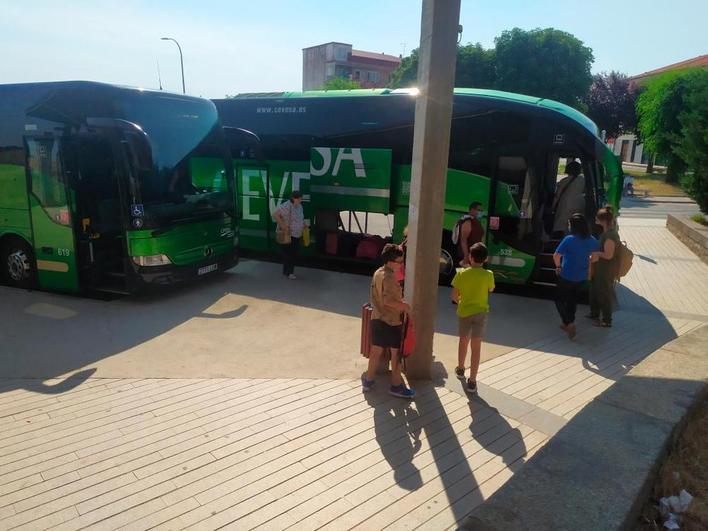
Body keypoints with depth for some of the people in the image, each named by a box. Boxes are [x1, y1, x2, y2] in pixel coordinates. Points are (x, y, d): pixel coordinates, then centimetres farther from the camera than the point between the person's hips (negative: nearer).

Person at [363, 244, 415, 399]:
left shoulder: (378, 273, 8)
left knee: (376, 351, 17)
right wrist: (405, 306, -18)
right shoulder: (389, 277, -21)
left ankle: (368, 380, 27)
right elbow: (388, 300, -32)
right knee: (396, 353, 5)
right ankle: (396, 386, 16)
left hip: (377, 319, 9)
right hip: (391, 321, -8)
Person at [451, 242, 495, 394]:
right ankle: (472, 381, 3)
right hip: (480, 312, -1)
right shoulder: (488, 275, -10)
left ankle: (460, 369, 41)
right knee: (476, 347, 3)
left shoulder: (461, 273, -10)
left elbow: (454, 296, -4)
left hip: (464, 311, 1)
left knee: (463, 341, 22)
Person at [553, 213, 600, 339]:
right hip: (582, 278, 6)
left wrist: (558, 267, -4)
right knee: (573, 301, 21)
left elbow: (556, 256, -21)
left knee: (560, 300, 12)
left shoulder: (569, 239, -21)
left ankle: (569, 324, -2)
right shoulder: (591, 240, -2)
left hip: (566, 277, -5)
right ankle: (567, 323, 33)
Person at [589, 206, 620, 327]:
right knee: (595, 290, 24)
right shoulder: (607, 231, 3)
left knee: (605, 294, 6)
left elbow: (608, 255, -26)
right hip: (601, 267, 10)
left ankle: (606, 320, 22)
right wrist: (596, 254, 2)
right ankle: (595, 314, 42)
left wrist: (595, 253, -14)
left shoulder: (610, 235, -27)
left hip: (606, 269, -10)